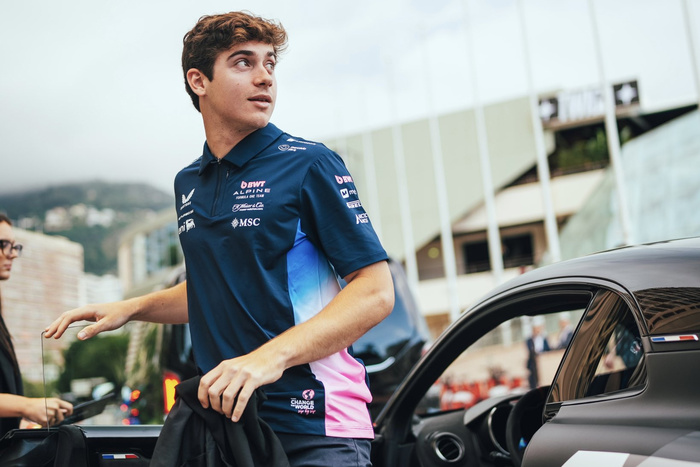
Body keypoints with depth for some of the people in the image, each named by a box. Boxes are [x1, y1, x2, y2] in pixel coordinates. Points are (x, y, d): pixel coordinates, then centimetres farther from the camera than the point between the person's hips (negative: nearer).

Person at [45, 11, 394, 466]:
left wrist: (272, 357, -25)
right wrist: (131, 308, 11)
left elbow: (376, 292, -15)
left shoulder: (309, 164, -8)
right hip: (224, 414, 6)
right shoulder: (188, 183, 11)